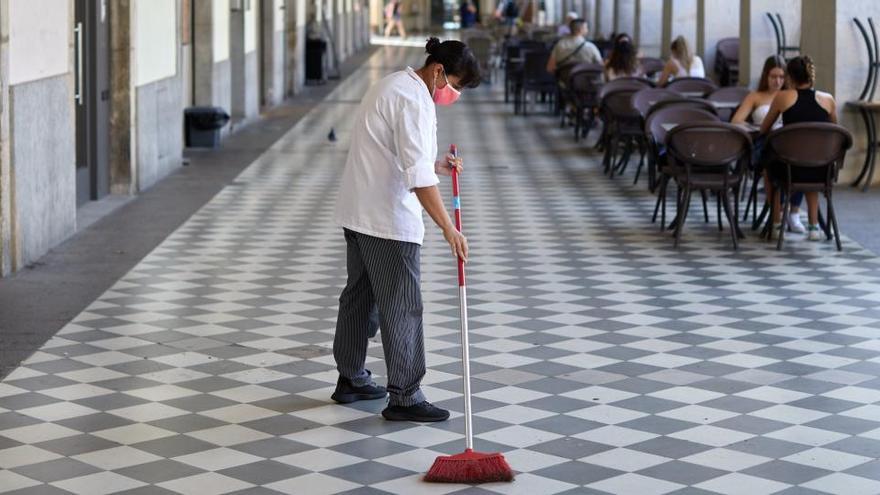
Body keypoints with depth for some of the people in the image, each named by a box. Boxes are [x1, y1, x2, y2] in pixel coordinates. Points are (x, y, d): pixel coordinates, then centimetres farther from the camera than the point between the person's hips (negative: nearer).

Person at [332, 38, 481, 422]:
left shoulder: (394, 85, 14)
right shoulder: (414, 101, -19)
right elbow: (418, 176, -27)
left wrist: (436, 166, 13)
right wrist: (448, 228, -27)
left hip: (359, 213, 11)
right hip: (388, 219, -11)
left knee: (360, 296, 17)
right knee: (402, 305, -5)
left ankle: (350, 380, 27)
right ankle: (404, 397, -2)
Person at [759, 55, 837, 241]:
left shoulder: (783, 97, 0)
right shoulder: (828, 99, 6)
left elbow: (764, 130, 14)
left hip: (790, 169, -2)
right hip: (821, 172, 2)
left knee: (768, 157, 33)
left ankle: (776, 222, 38)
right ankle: (813, 225, 33)